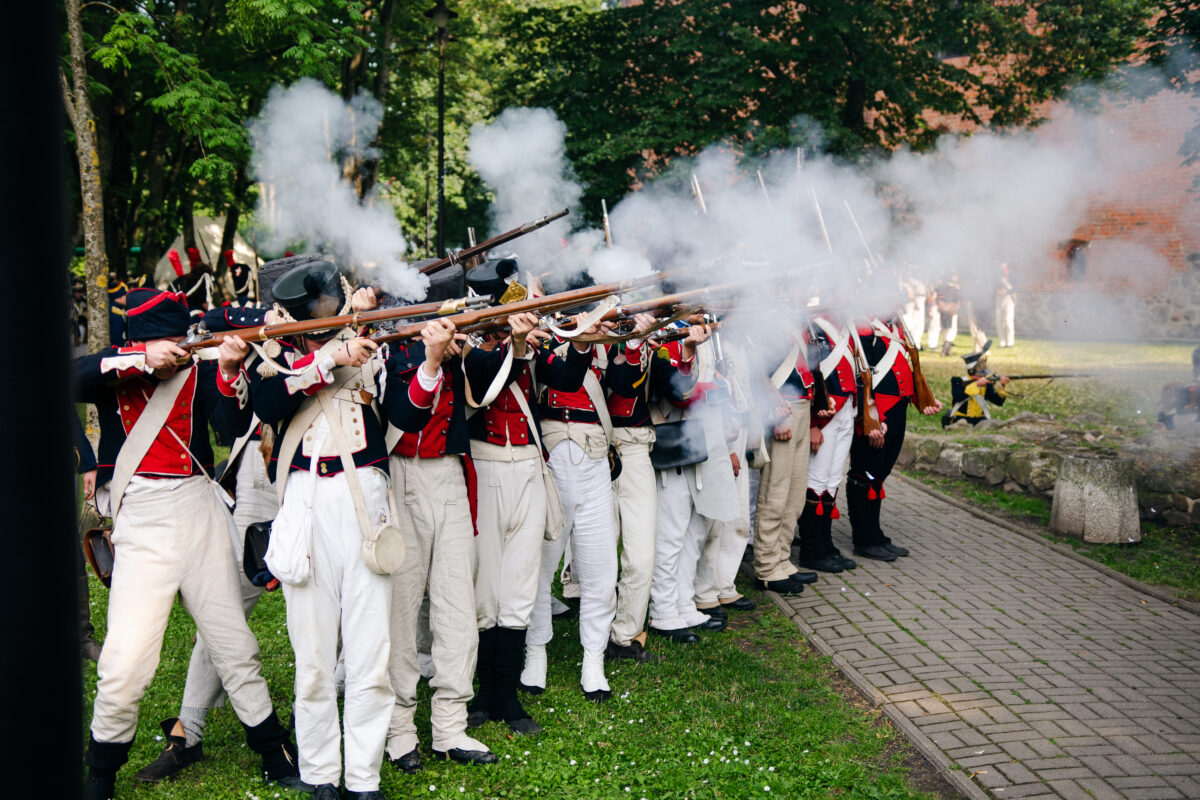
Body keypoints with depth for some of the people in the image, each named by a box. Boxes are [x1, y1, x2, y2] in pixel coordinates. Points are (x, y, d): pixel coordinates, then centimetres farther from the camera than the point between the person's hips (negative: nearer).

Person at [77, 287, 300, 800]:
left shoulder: (199, 370, 6)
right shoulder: (114, 371, 5)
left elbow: (233, 424, -8)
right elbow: (76, 376, -16)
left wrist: (228, 371, -22)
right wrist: (142, 359, -21)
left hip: (200, 510, 2)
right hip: (141, 521, -2)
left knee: (232, 641, 9)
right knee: (127, 657, -9)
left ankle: (277, 755, 22)